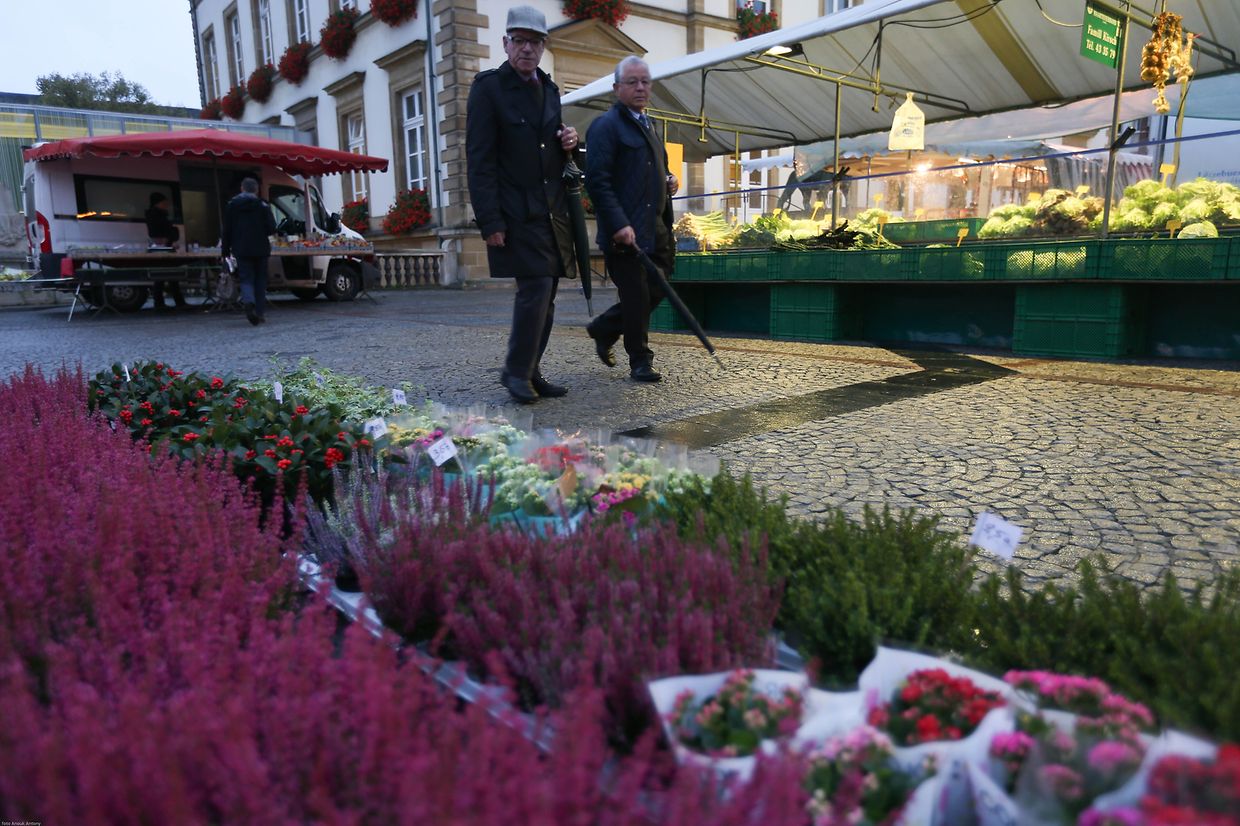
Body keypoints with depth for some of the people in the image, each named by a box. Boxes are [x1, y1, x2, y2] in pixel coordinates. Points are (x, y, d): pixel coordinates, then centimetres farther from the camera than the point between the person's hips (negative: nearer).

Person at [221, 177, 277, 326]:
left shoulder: (231, 205, 5)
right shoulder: (262, 205, -3)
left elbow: (227, 230, 5)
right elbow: (271, 228, -7)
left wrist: (226, 249, 10)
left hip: (241, 249, 1)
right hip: (260, 249, -1)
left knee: (246, 279, 1)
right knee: (260, 279, 9)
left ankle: (249, 301, -28)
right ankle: (261, 312, 8)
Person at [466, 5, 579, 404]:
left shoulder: (549, 89, 16)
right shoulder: (489, 86, -4)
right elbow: (479, 159, -10)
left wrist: (567, 141, 3)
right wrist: (490, 222, -17)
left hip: (552, 212, 7)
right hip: (517, 213, -7)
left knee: (545, 295, 7)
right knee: (535, 288, -14)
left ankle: (530, 371, 17)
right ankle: (516, 371, 2)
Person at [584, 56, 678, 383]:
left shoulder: (646, 125, 21)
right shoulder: (606, 125, -7)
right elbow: (597, 181, -16)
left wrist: (668, 181, 12)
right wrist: (618, 225, -24)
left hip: (655, 229, 9)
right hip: (625, 230, -9)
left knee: (657, 290, 10)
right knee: (636, 297, -2)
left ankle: (603, 329, 26)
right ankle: (640, 361, 12)